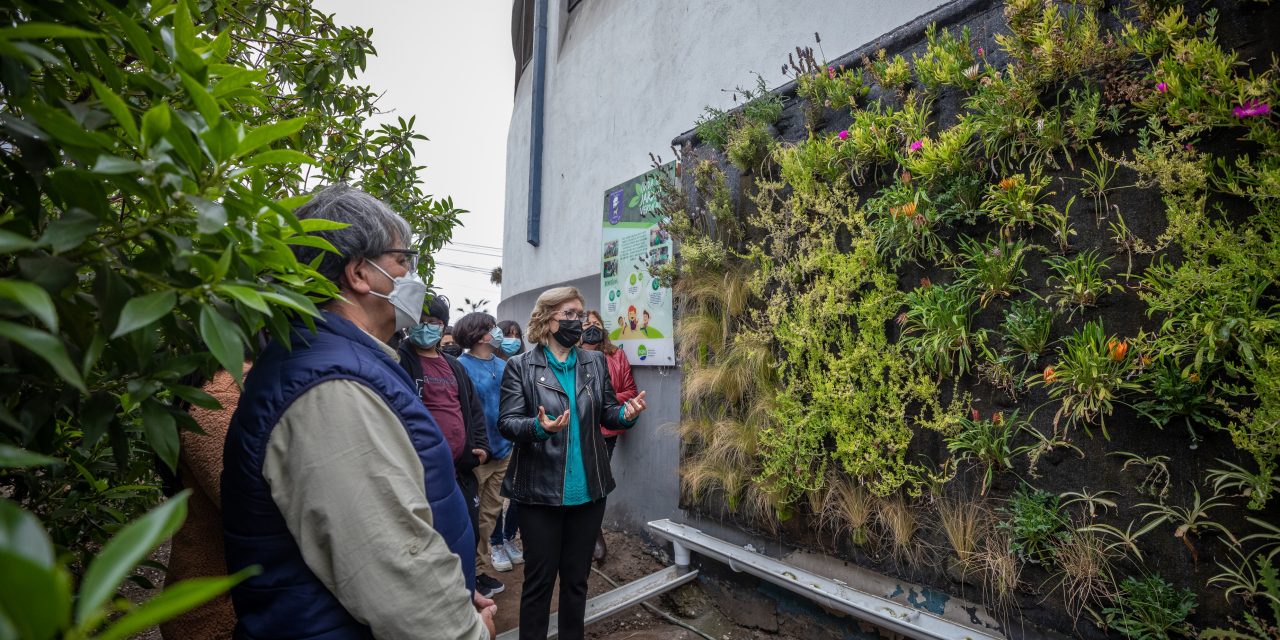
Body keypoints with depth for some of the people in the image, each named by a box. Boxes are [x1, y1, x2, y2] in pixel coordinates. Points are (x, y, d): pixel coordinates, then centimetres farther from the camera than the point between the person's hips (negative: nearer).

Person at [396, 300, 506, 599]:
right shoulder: (401, 361, -8)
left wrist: (481, 445, 6)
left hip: (463, 465, 7)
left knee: (470, 528, 21)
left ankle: (469, 576, 44)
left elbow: (474, 408, 17)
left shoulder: (454, 366, 14)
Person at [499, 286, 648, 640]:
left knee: (577, 577, 20)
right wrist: (539, 427, -32)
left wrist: (625, 414, -15)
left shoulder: (595, 362, 5)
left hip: (588, 489, 4)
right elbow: (507, 422, -12)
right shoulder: (520, 366, -8)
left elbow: (606, 412, 7)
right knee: (539, 578, 12)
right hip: (540, 490, -4)